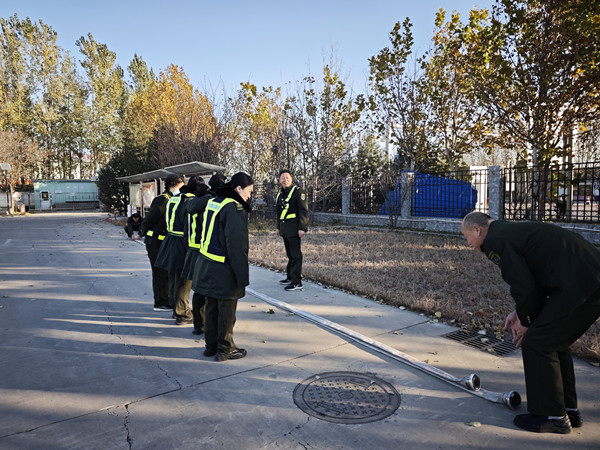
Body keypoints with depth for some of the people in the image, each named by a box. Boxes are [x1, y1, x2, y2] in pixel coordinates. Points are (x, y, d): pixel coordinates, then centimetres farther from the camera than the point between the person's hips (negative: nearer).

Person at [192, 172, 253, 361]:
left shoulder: (212, 202, 9)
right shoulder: (234, 208, -18)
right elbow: (237, 245, -21)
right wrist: (242, 275, -17)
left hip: (206, 265, 9)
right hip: (224, 270, -8)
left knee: (211, 307, 18)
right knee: (227, 310, 6)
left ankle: (211, 345, 31)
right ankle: (225, 349, 19)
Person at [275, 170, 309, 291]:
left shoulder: (298, 191, -7)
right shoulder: (280, 194, 16)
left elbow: (304, 211, -13)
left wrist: (302, 228, -18)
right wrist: (278, 227, 23)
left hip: (294, 228, -8)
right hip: (285, 229, 8)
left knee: (295, 254, -7)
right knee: (289, 254, 17)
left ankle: (297, 282, -5)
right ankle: (290, 277, 28)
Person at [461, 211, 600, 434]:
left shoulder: (496, 241, -9)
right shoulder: (512, 230, 21)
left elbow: (525, 287, -13)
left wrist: (526, 322, 4)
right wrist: (520, 312, 21)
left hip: (580, 286, -10)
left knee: (536, 343, 0)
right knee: (555, 343, 21)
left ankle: (552, 417, 14)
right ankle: (569, 410, 32)